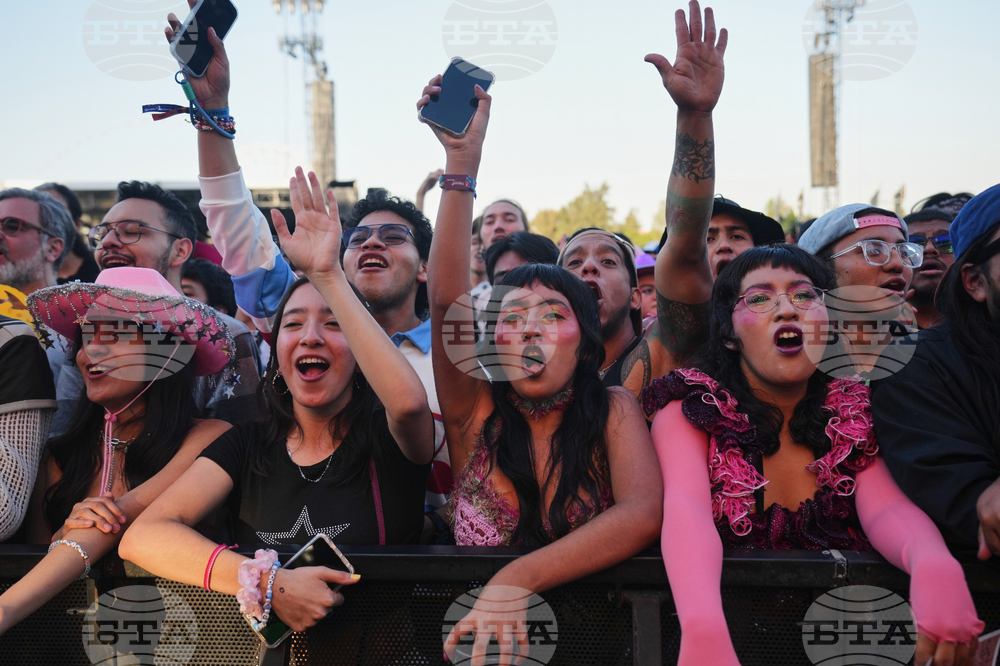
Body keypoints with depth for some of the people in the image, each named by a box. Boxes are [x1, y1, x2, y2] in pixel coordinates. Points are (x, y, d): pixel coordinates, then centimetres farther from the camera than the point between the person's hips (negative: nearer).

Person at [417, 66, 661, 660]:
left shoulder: (613, 413, 3)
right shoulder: (478, 416, 5)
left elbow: (644, 516, -14)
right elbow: (446, 299, -8)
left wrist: (517, 580, -25)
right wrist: (463, 160, -14)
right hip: (477, 635, -1)